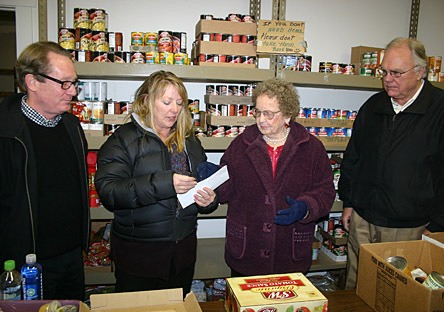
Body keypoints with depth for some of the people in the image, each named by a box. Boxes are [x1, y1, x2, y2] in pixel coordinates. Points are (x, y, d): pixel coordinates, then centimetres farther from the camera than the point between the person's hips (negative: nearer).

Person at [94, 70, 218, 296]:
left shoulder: (189, 140, 10)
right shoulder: (124, 139, -7)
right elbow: (107, 190, -19)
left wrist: (208, 200, -6)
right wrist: (163, 183, -28)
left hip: (183, 250, 5)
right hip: (138, 252, -4)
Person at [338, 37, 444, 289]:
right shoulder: (373, 106, 6)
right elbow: (352, 157, 14)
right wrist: (348, 202, 13)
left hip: (410, 228, -4)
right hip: (362, 221, 4)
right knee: (355, 287, 15)